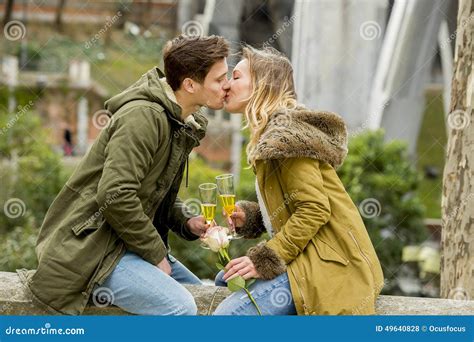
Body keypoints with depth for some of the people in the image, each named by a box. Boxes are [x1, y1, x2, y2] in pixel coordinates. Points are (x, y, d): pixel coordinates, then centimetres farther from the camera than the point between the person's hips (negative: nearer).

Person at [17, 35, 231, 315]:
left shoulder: (184, 124, 10)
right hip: (90, 246, -10)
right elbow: (115, 195, -27)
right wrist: (156, 254, -18)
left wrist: (187, 223, 0)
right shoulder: (143, 116, -20)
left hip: (128, 242, 10)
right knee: (181, 307, -25)